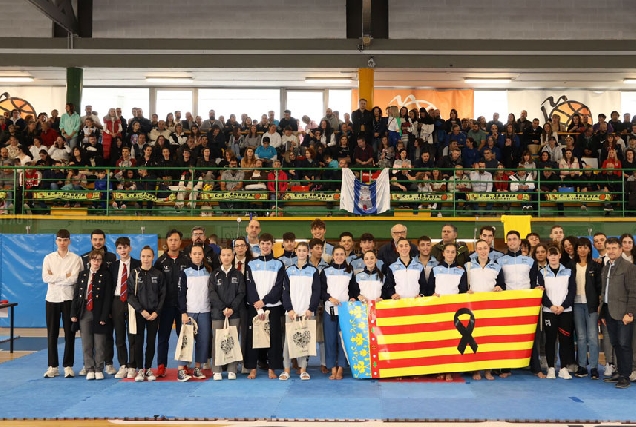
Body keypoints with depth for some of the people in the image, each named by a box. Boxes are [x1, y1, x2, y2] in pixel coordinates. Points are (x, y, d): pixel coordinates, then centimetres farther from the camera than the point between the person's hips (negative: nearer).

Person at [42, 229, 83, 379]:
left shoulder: (75, 259, -1)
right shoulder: (48, 258, 6)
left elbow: (74, 279, -13)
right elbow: (45, 278, -7)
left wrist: (54, 277, -9)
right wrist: (64, 275, -11)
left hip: (69, 298, -2)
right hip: (52, 298, 2)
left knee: (69, 333, 3)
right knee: (52, 334, 6)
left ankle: (68, 366, 11)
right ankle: (52, 366, 14)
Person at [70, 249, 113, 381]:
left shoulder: (106, 275, -1)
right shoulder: (83, 275, 10)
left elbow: (108, 297, -6)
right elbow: (76, 294, 10)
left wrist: (104, 316, -12)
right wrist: (73, 313, 2)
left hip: (98, 313, -3)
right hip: (84, 312, 3)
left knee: (99, 344, 2)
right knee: (86, 344, 5)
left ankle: (99, 370, 12)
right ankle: (89, 370, 12)